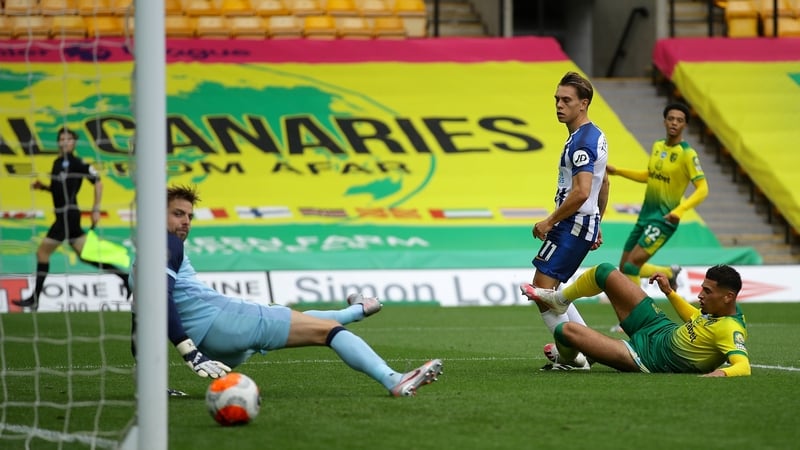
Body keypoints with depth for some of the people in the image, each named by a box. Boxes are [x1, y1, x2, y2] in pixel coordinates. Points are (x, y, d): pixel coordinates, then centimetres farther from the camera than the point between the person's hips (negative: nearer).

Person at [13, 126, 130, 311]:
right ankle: (124, 278, 13)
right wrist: (42, 186, 8)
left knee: (43, 251, -6)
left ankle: (35, 299, -4)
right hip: (64, 214, 9)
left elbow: (98, 181, -10)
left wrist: (96, 209, -13)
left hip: (68, 213, -9)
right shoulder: (58, 162, 16)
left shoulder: (75, 163, -10)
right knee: (86, 254, 10)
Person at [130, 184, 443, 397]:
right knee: (325, 328, -10)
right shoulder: (166, 244, -5)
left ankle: (356, 311, 62)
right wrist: (191, 354, -29)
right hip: (218, 319, -10)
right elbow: (162, 299, -21)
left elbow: (141, 327, 20)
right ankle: (394, 381, -26)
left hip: (212, 344, 10)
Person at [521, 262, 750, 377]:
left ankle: (567, 358, 32)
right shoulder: (719, 309, -5)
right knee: (605, 272, 12)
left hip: (646, 358, -8)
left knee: (566, 330, -9)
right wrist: (669, 292, 14)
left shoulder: (730, 330, -32)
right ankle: (559, 300, 44)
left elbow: (743, 366, -45)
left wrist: (721, 372, -64)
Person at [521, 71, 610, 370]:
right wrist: (596, 225, 28)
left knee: (543, 289, -9)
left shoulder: (582, 142, -19)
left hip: (572, 224, -11)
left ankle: (574, 355, -6)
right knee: (544, 289, 16)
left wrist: (549, 222, -17)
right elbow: (603, 184, 25)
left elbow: (580, 192, -26)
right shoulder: (595, 136, 15)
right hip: (586, 223, 11)